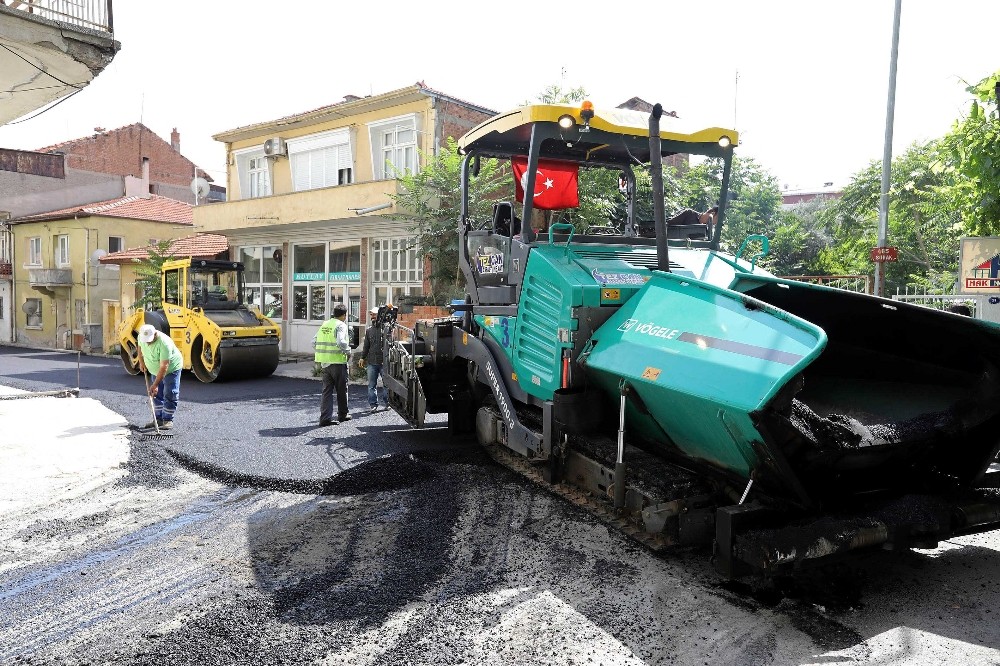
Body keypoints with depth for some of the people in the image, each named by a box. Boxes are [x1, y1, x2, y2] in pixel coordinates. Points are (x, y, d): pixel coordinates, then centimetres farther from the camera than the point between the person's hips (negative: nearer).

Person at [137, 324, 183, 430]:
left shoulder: (164, 343, -37)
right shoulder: (141, 337, -16)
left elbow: (164, 367, -36)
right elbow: (140, 347, 12)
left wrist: (155, 385, -36)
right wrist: (141, 362, 8)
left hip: (171, 368, -7)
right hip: (156, 370, 7)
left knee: (169, 395, -9)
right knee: (157, 395, 10)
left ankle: (168, 420, -3)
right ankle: (158, 419, 18)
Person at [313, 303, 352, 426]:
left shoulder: (325, 324, 13)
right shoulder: (341, 325, -10)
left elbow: (314, 342, 12)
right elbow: (340, 342, -25)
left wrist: (323, 351, 16)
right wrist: (348, 349, -8)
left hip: (325, 362, 6)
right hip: (338, 361, -6)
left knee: (327, 390, 6)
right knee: (341, 390, 10)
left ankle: (325, 417, -1)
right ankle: (343, 414, 23)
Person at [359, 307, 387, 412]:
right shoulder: (369, 329, 13)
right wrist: (363, 357, 18)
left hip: (384, 361, -4)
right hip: (372, 361, 4)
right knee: (372, 384, 5)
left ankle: (387, 402, 18)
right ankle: (373, 404, 11)